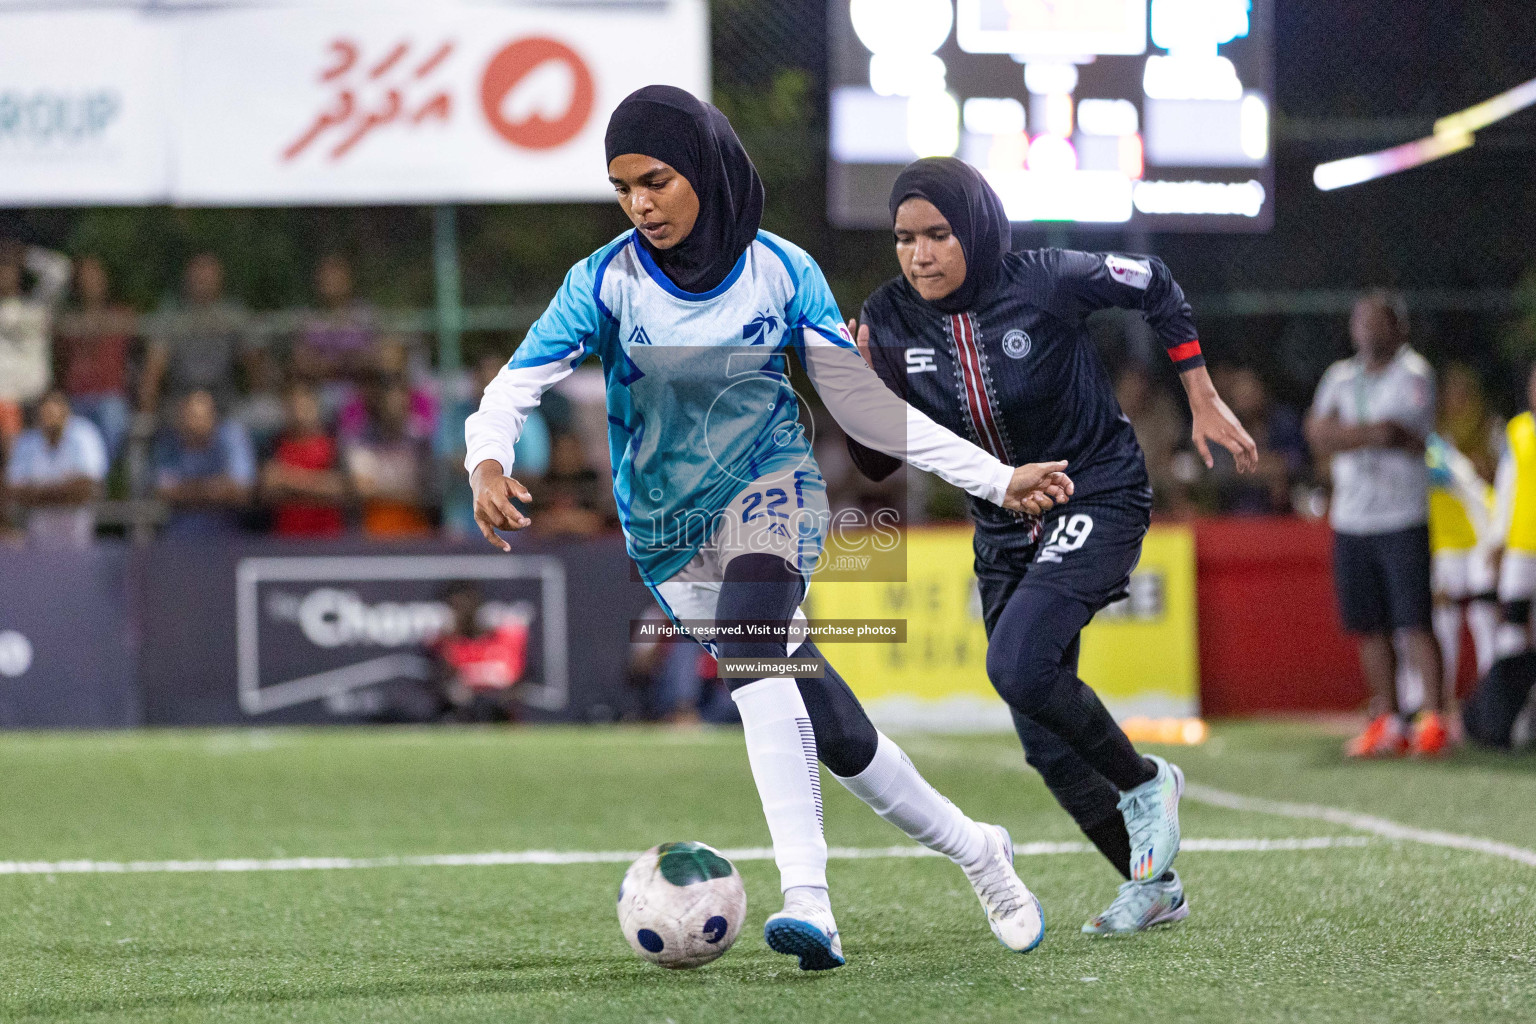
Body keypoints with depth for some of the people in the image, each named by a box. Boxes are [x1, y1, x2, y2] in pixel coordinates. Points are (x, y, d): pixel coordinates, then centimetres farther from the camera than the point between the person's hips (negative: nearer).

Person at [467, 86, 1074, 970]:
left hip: (769, 491, -2)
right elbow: (515, 387, -15)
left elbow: (865, 404, 1)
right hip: (669, 530, 2)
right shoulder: (607, 282, -8)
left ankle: (807, 897, -37)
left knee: (749, 651, -32)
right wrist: (489, 464, -37)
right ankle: (975, 850, 15)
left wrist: (997, 479, -1)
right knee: (834, 736, -6)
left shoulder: (782, 272, -6)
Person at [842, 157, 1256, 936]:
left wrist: (1204, 402, 2)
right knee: (1044, 741, 5)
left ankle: (1144, 783, -3)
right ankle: (1153, 885, 23)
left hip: (1099, 499, -6)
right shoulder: (891, 321, -8)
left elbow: (1154, 288, -1)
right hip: (1006, 529, 6)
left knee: (1017, 663, -28)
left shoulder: (1045, 282, -19)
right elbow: (878, 462, -5)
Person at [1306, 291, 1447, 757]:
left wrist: (1342, 433, -6)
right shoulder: (1340, 377, 14)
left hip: (1402, 520, -5)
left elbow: (1396, 434, -16)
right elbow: (1318, 435, 2)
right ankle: (1387, 722, 13)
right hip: (1350, 522, 5)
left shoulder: (1413, 374, -4)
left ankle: (1433, 719, -7)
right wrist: (1372, 433, -12)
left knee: (1415, 622, -9)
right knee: (1369, 626, 6)